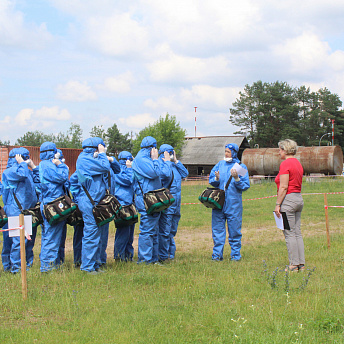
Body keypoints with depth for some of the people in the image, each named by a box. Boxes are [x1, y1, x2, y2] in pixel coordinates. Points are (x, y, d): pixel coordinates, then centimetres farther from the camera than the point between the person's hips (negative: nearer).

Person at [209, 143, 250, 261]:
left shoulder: (241, 166, 2)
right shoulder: (220, 164, 12)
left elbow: (245, 186, -3)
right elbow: (211, 180, 12)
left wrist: (236, 179, -18)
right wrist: (216, 179, -9)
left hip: (234, 203, -3)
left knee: (234, 230, 2)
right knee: (217, 229, 4)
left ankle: (235, 255, 13)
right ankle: (217, 254, 12)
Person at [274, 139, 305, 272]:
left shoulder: (285, 164, -12)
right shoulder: (298, 163, 14)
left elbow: (283, 187, -17)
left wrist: (278, 204, -14)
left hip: (288, 199, -9)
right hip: (299, 198, 9)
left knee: (289, 234, -4)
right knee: (297, 233, 10)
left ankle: (294, 264, -3)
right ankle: (301, 263, 12)